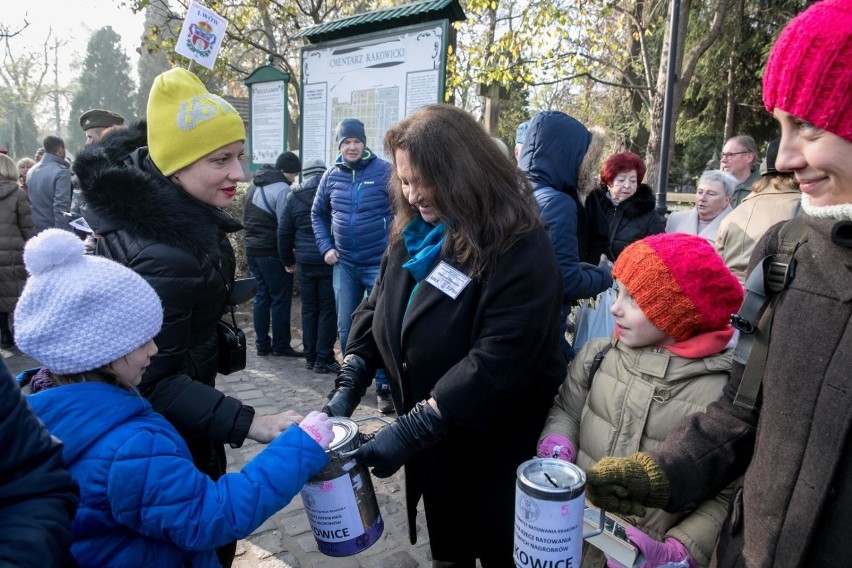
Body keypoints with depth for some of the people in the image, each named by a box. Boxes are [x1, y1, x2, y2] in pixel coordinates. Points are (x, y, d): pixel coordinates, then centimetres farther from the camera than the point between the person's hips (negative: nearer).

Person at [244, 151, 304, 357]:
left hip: (252, 249, 8)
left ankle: (262, 344, 17)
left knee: (262, 296, 13)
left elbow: (248, 219, 16)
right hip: (272, 252, -8)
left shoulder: (255, 186, 14)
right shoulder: (282, 188, -14)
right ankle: (280, 345, 7)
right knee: (281, 298, 1)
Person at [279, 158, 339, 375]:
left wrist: (288, 260, 16)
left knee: (309, 309, 12)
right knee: (328, 309, 3)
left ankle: (310, 357, 18)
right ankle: (324, 359, 4)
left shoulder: (294, 196, 6)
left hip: (304, 262, 3)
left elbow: (284, 232, 7)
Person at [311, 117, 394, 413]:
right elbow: (318, 214, 17)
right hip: (344, 264, 4)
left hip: (379, 263, -4)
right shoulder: (331, 176, 5)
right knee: (346, 327, 12)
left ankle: (384, 386, 12)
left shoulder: (384, 170, -8)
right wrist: (326, 247, 5)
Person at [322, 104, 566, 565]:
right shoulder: (411, 232, 1)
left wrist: (412, 429, -30)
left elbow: (500, 358, -29)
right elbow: (376, 309, 4)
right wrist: (349, 385, -9)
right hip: (434, 441, 6)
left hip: (495, 447, -6)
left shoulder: (520, 250, -22)